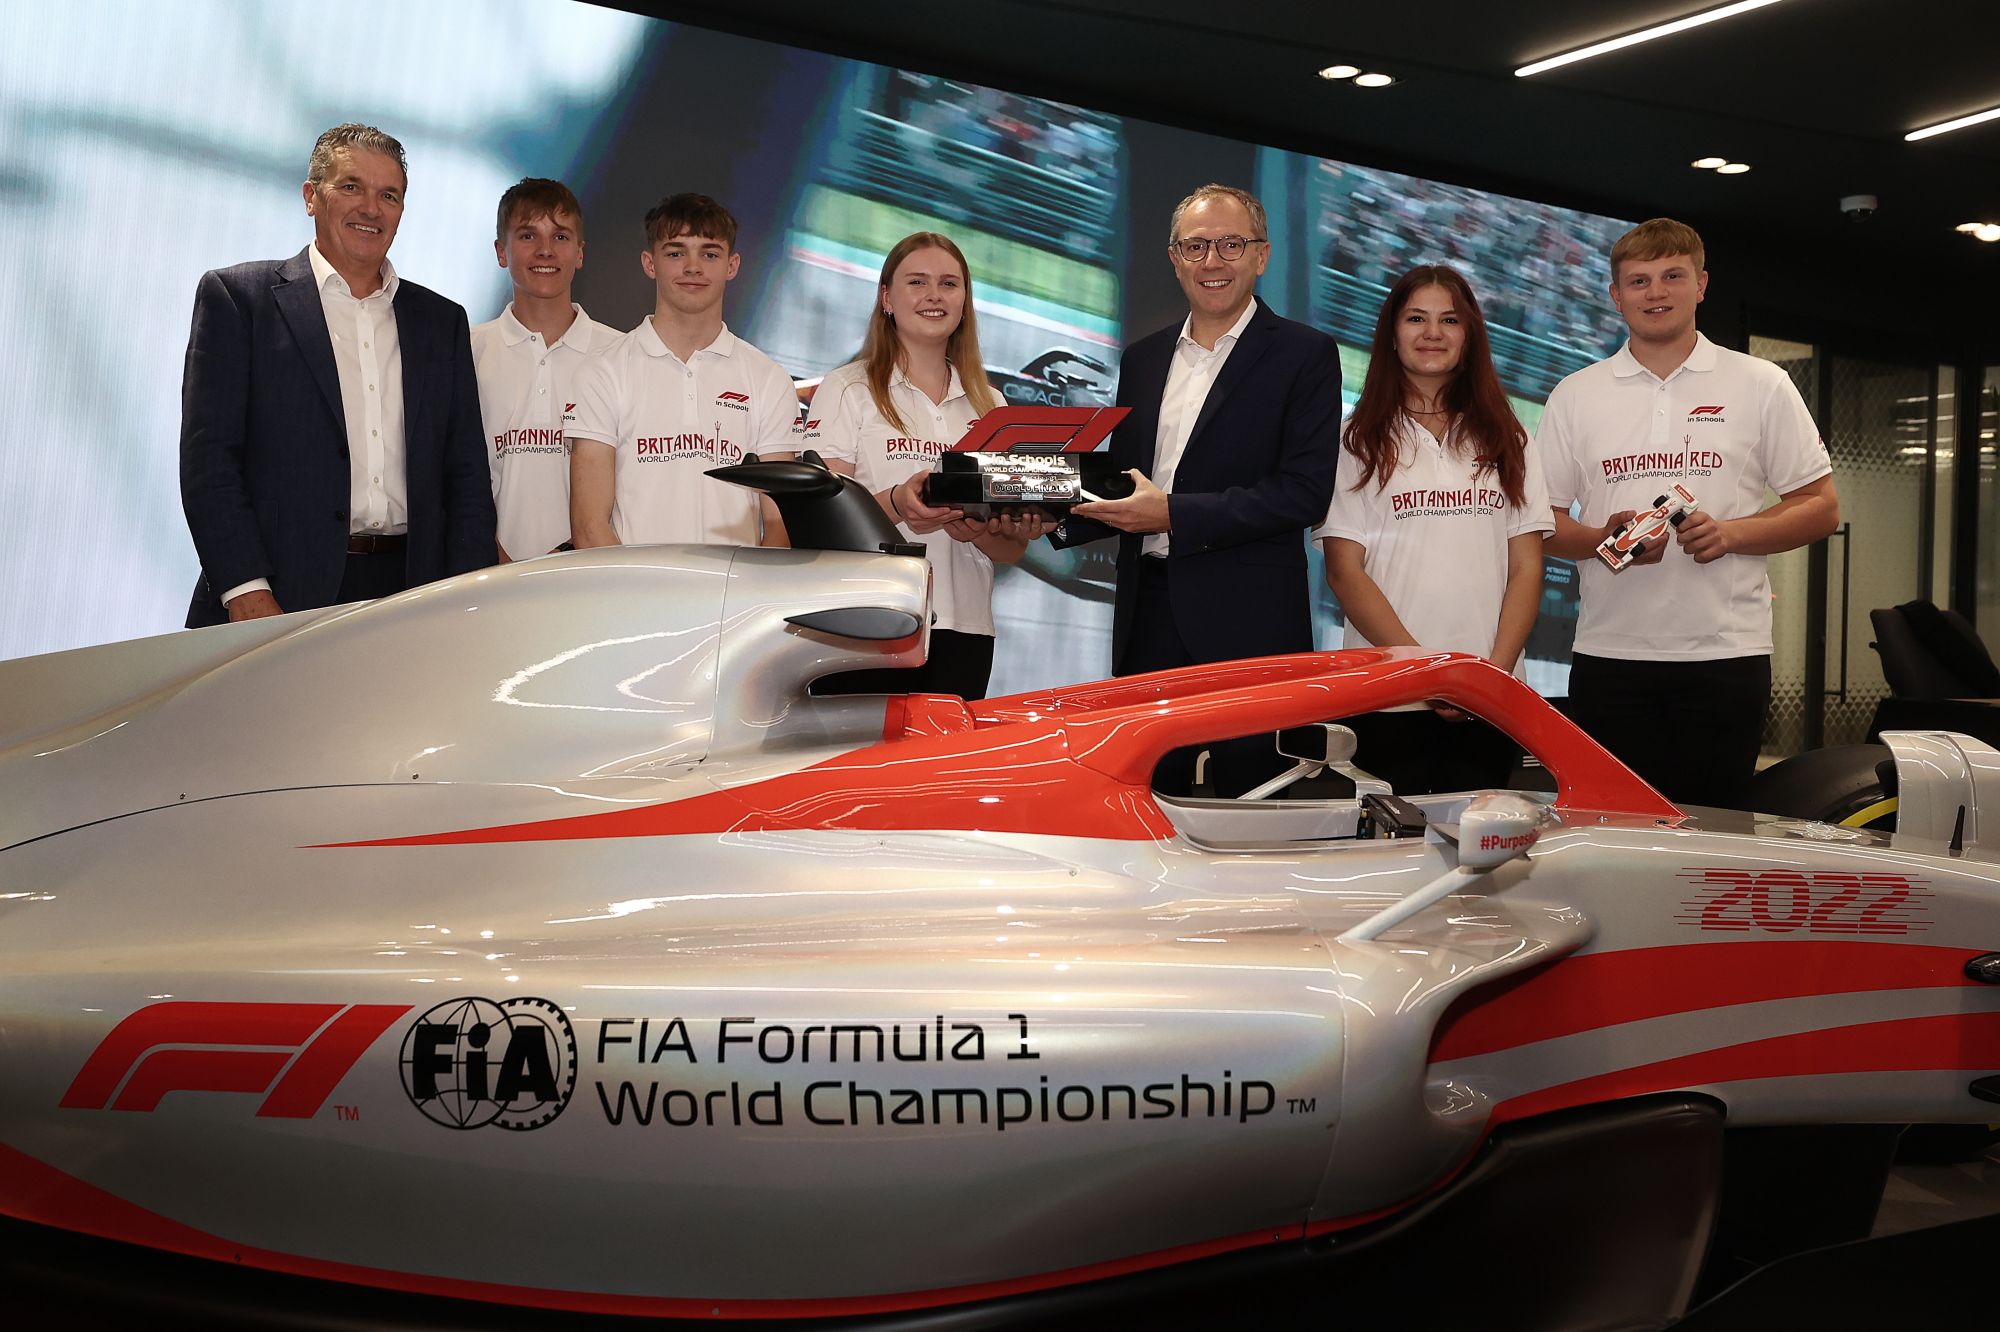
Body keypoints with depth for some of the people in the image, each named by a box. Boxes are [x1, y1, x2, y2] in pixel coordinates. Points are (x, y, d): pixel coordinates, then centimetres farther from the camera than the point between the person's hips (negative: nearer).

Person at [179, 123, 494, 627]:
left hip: (411, 596, 3)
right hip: (283, 600, -3)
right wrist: (247, 594, -12)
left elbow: (466, 476, 14)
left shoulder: (442, 321, 17)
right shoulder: (237, 296, 6)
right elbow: (208, 454, -2)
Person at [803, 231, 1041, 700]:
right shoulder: (847, 390, 3)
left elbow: (1010, 552, 13)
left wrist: (978, 529, -10)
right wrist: (895, 504, -26)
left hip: (963, 633, 4)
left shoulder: (989, 405, 15)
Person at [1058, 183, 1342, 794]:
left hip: (1248, 625, -5)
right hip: (1147, 621, 5)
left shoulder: (1305, 354, -1)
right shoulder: (1142, 358, 16)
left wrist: (1173, 513, -16)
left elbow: (1305, 492, -12)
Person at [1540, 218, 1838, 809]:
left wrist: (1730, 533, -11)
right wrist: (1603, 538, -12)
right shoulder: (1576, 395, 10)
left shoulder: (1761, 385, 6)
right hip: (1609, 654, 1)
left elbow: (1821, 508, 6)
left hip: (1726, 654, -1)